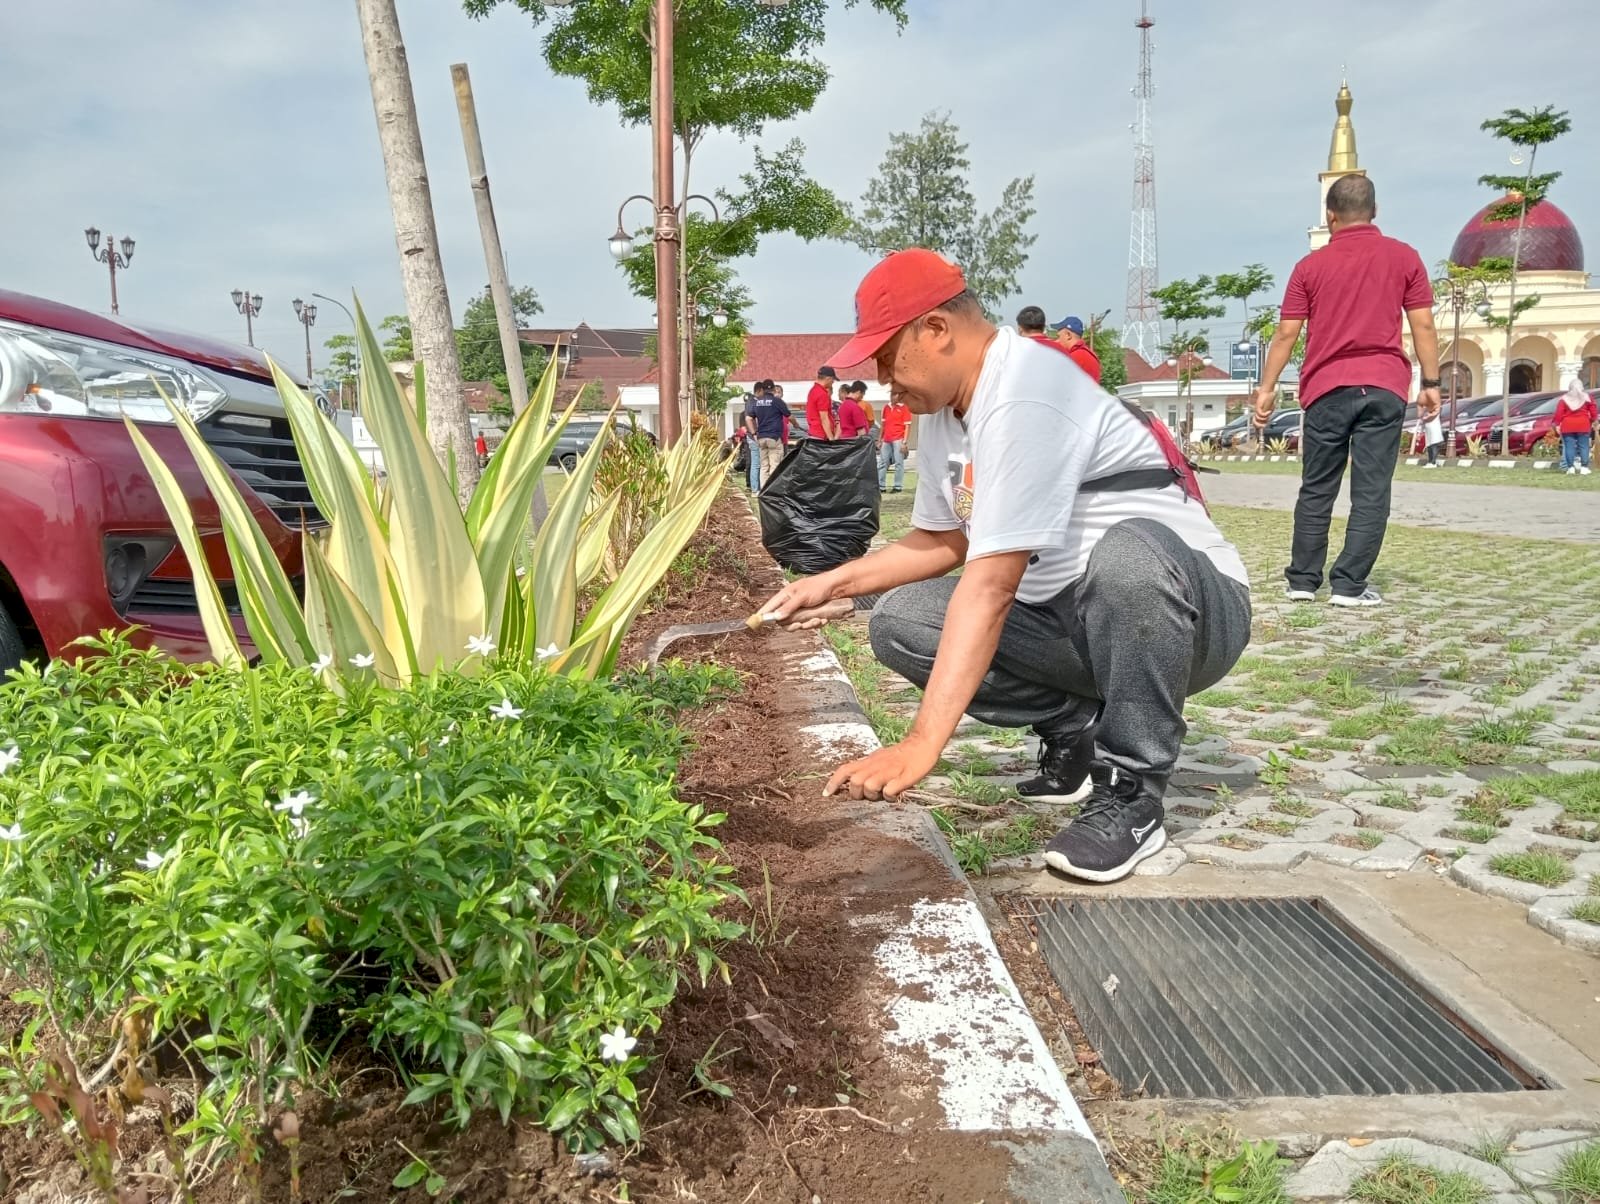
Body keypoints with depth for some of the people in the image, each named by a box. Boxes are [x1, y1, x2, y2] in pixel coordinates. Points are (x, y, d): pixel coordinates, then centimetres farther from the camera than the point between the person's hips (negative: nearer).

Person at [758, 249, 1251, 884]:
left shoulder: (1024, 396, -25)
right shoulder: (943, 405, 4)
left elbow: (992, 583, -33)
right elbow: (944, 540, 18)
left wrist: (921, 745, -36)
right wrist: (836, 582, 6)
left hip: (1195, 610, -8)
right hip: (1072, 620, 8)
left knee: (1128, 553, -41)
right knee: (899, 620, -7)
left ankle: (1131, 793, -20)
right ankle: (1077, 728, 5)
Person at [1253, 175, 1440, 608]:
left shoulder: (1311, 265, 5)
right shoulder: (1404, 257, 5)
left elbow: (1286, 332, 2)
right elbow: (1423, 325, 2)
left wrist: (1267, 387, 6)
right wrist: (1430, 383, 8)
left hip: (1326, 389, 1)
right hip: (1384, 387, -1)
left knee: (1316, 491, 10)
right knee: (1371, 492, 1)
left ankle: (1302, 581, 13)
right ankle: (1350, 585, -2)